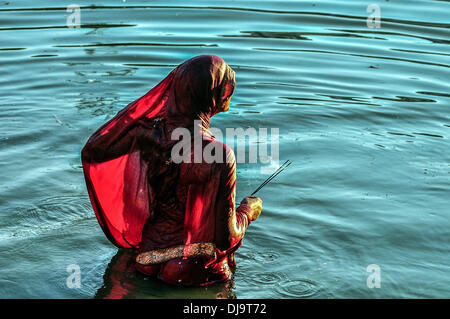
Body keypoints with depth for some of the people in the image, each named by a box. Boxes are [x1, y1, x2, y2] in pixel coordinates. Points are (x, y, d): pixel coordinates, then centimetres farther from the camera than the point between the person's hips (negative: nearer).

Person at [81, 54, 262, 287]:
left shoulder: (149, 133, -13)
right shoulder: (218, 155, -26)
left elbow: (91, 150, 4)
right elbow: (225, 237, -20)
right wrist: (247, 212, 3)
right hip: (197, 272, -6)